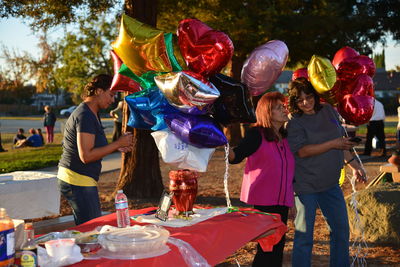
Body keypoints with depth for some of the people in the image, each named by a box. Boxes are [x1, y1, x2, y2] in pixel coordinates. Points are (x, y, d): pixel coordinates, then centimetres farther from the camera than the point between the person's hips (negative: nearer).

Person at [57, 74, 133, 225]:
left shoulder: (92, 114, 16)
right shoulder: (85, 115, -17)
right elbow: (86, 156, -23)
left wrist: (117, 147, 9)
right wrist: (118, 144, -18)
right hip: (78, 181, -10)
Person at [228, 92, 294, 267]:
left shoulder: (285, 137, 13)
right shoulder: (257, 134, -7)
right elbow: (236, 156, -18)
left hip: (282, 200, 7)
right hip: (263, 199, -7)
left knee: (278, 245, 11)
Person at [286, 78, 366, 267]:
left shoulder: (328, 111, 7)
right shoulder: (294, 122, -12)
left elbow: (341, 141, 17)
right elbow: (302, 151, -23)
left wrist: (353, 165, 18)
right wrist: (332, 144, -24)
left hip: (331, 183, 7)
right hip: (306, 185, -6)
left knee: (341, 229, 16)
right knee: (304, 234, 1)